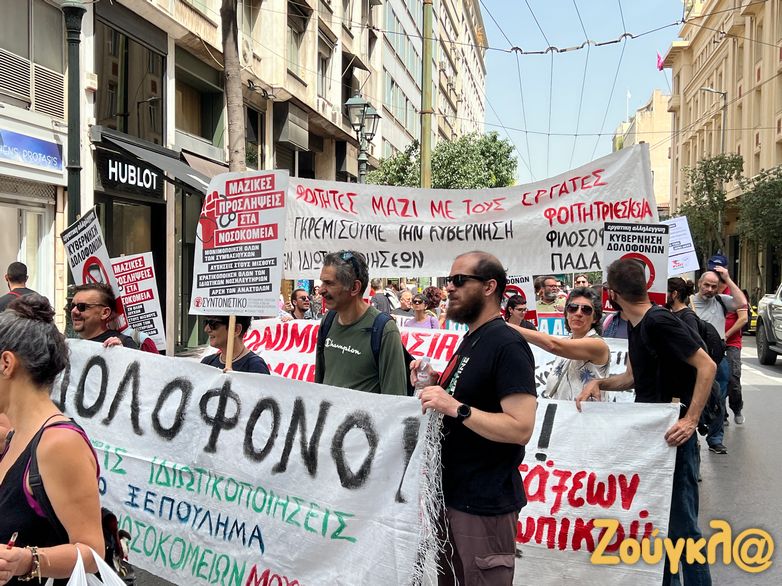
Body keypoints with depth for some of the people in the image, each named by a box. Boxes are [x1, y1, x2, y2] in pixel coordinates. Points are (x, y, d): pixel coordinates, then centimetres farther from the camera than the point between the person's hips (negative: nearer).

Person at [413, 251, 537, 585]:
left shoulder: (507, 346, -17)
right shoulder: (471, 340, 12)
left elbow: (520, 428, -25)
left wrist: (456, 408, -29)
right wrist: (432, 386, 2)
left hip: (485, 504, -9)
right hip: (451, 494, 9)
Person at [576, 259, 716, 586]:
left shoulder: (659, 322, -19)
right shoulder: (636, 326, 11)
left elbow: (707, 366, -22)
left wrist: (690, 420, -28)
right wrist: (599, 383, 1)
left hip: (672, 435, -10)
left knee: (680, 524, -4)